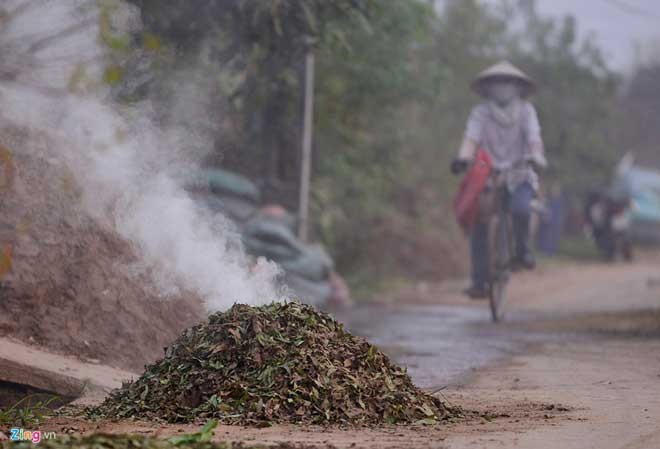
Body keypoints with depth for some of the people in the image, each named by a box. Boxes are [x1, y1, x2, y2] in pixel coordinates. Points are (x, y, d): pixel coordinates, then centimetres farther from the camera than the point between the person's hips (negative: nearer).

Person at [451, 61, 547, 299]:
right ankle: (479, 283, -2)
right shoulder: (480, 112, 2)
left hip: (519, 177, -1)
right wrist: (463, 158, -33)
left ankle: (522, 250, -4)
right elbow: (471, 138, -12)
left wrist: (536, 158, -34)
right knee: (479, 226, -11)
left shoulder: (525, 111, 1)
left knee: (520, 208, -32)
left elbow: (534, 138, -13)